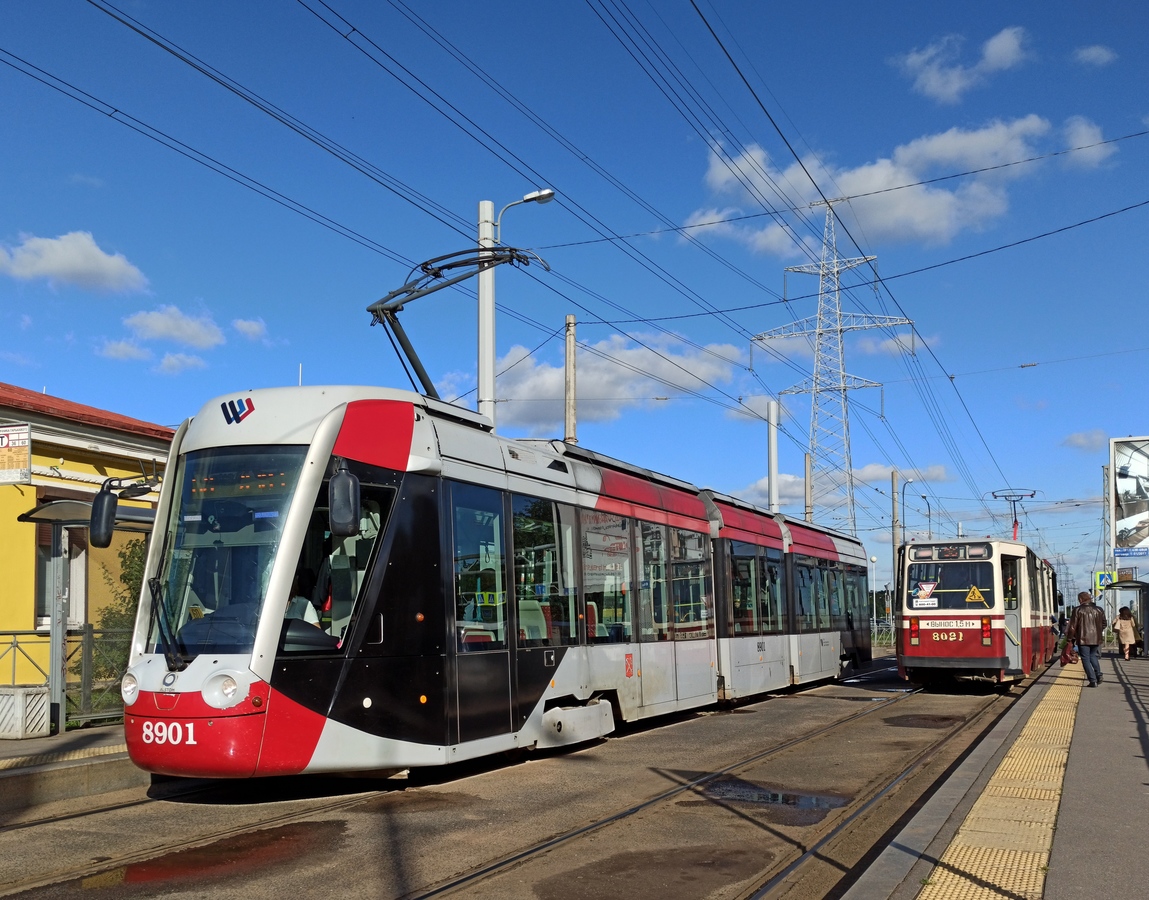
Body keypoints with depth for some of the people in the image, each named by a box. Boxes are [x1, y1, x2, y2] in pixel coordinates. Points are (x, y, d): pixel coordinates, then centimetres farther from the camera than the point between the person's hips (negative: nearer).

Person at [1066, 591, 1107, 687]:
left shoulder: (1078, 610, -8)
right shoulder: (1099, 610, 5)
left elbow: (1073, 626, -7)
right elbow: (1104, 624, 13)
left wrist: (1071, 638, 5)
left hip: (1083, 639, -5)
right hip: (1096, 638, 5)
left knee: (1086, 659, 2)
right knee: (1093, 656, 24)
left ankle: (1093, 680, -4)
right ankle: (1098, 676, 16)